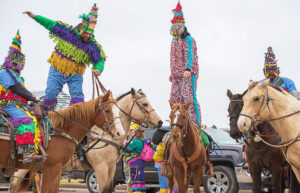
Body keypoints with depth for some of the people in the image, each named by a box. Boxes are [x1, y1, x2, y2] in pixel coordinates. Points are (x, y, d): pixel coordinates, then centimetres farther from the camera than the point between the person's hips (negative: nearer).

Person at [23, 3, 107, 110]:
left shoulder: (93, 46, -10)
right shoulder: (67, 31, -11)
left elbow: (100, 60, -7)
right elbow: (51, 24, -2)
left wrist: (98, 69, -31)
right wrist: (34, 16, -2)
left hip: (75, 74, 0)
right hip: (57, 70, 0)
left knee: (78, 97, -13)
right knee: (51, 93, -6)